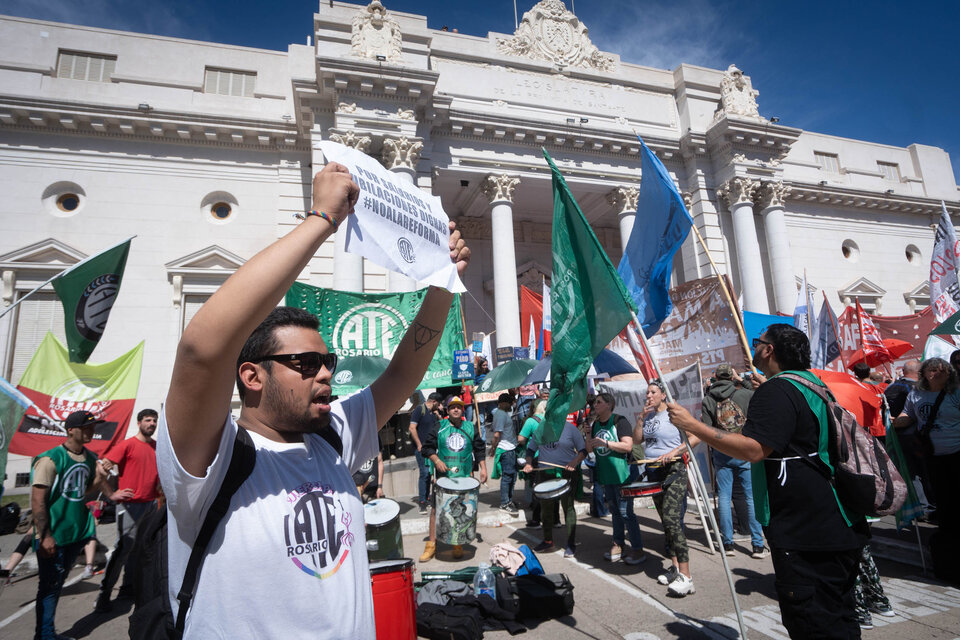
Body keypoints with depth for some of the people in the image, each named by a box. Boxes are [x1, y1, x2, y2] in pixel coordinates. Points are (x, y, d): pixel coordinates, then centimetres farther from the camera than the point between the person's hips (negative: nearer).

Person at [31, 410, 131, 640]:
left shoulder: (90, 458, 3)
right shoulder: (50, 459, -17)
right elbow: (38, 500, -17)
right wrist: (45, 536, -19)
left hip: (77, 532, 6)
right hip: (53, 537, -6)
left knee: (58, 583, 17)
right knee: (49, 585, 5)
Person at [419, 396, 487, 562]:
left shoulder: (471, 428, 7)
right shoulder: (439, 427, 3)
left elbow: (480, 450, 11)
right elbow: (428, 447, 4)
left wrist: (483, 469, 4)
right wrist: (437, 461, -10)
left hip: (465, 477, 1)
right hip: (443, 476, -1)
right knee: (436, 509, 0)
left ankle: (458, 545, 20)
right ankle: (431, 544, 12)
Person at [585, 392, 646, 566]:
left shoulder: (619, 421, -12)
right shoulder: (595, 424, 9)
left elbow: (628, 446, -21)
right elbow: (589, 449, 11)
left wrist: (604, 442, -25)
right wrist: (588, 432, -4)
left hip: (622, 473, -7)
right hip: (606, 475, 7)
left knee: (625, 512, -4)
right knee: (614, 510, 16)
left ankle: (638, 550, 7)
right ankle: (618, 544, 28)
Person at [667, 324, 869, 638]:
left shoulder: (776, 390, -19)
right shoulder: (813, 383, 13)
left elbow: (753, 449, -30)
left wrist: (691, 424, -28)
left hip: (805, 534, -11)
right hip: (839, 528, 11)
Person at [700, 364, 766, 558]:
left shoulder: (708, 400, 0)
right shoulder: (746, 394, -3)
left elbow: (707, 430, -5)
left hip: (721, 453, 1)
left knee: (724, 497, 7)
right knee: (753, 497, 6)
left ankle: (727, 543, 13)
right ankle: (757, 545, 10)